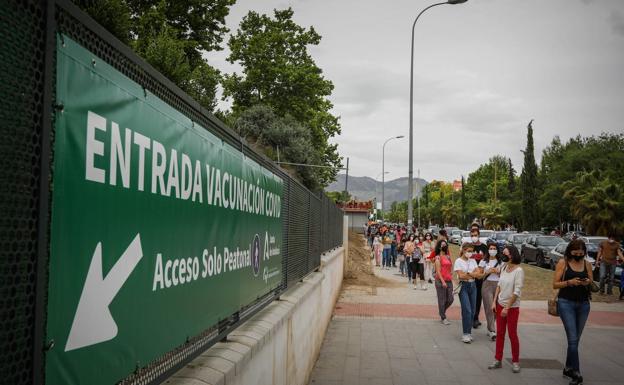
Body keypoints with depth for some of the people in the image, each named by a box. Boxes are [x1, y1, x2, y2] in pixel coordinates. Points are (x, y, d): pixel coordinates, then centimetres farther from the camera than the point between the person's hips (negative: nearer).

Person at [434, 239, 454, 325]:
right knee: (442, 300, 0)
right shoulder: (438, 257, -6)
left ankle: (442, 311, 30)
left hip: (449, 281, 7)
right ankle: (443, 318, 10)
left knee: (450, 300, 6)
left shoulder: (448, 256, 14)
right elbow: (438, 271, -11)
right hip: (441, 281, -7)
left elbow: (450, 268, 18)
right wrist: (443, 281, -18)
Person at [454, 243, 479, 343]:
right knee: (467, 310, -12)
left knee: (472, 311, 6)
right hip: (463, 286, -5)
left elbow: (477, 273, 2)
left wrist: (467, 274, -12)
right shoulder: (458, 261, -4)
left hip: (472, 286, 5)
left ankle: (469, 332, 16)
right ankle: (465, 334, -7)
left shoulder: (473, 261, 11)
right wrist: (472, 274, -4)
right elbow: (461, 275, -13)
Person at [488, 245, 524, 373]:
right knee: (500, 333, 9)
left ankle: (515, 362, 16)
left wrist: (507, 308, -17)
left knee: (512, 334, 3)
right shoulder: (504, 268, 4)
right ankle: (498, 360, 17)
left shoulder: (518, 270, -15)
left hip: (512, 307, -6)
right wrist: (494, 302, 5)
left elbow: (517, 292, -17)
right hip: (500, 305, 6)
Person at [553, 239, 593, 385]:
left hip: (583, 304, 4)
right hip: (566, 303, -4)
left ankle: (568, 368, 25)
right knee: (573, 339, -10)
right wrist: (570, 282, -19)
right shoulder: (563, 263, -4)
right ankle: (576, 373, -9)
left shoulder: (587, 264, 7)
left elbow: (592, 283, 16)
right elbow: (555, 284, -3)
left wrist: (588, 282, -7)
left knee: (575, 339, 11)